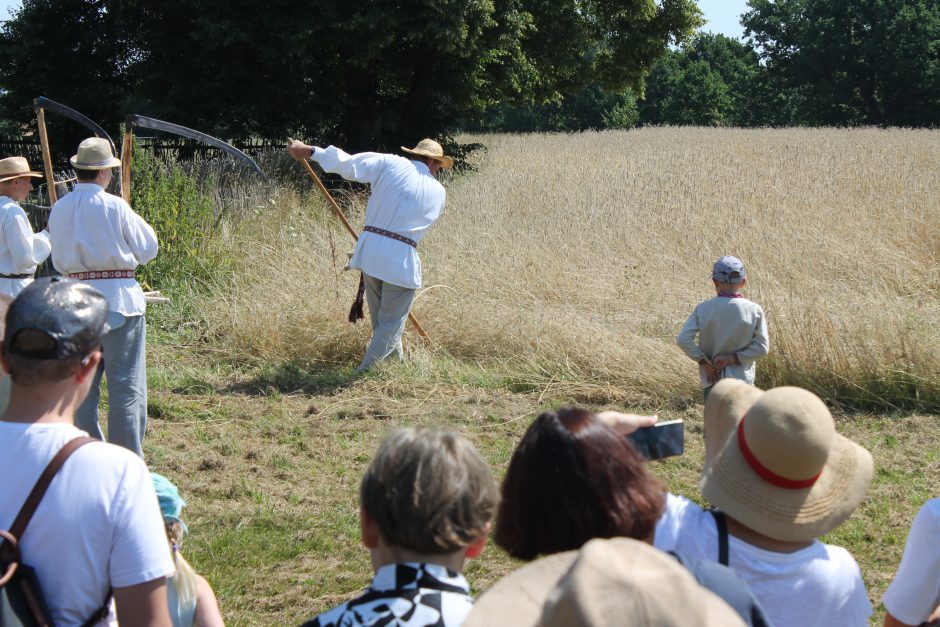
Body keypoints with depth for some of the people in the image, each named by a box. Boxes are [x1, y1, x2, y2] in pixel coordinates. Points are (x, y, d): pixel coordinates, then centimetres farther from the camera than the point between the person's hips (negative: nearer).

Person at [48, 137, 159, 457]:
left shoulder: (60, 210, 3)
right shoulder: (114, 205, -11)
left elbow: (59, 262, 11)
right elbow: (147, 249, -3)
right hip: (119, 298, -5)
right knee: (126, 384, 0)